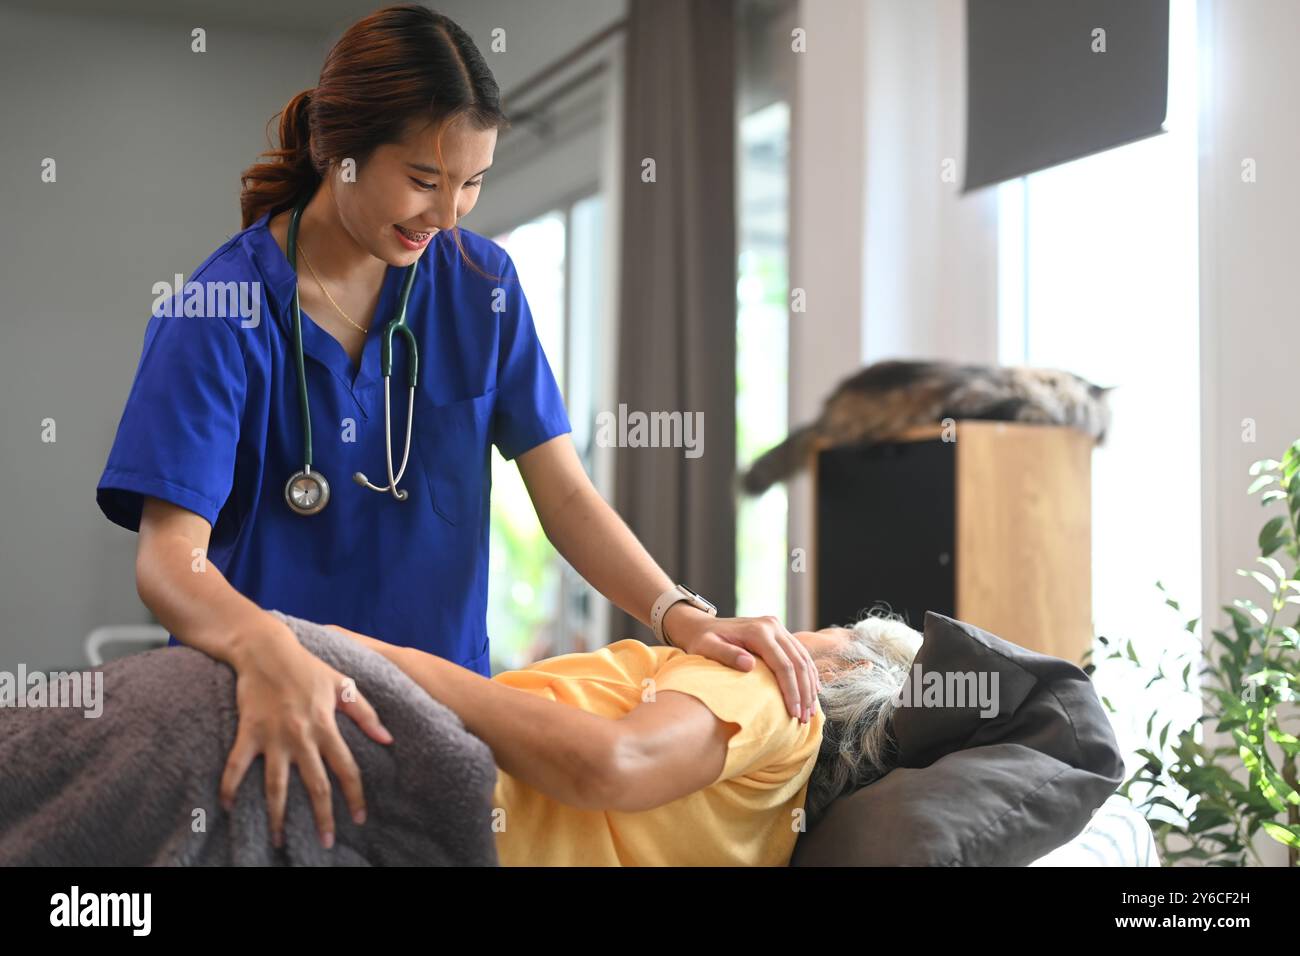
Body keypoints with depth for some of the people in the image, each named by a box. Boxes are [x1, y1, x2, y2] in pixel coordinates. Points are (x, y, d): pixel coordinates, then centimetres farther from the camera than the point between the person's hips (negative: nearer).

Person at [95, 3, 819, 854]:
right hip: (262, 716, -3)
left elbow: (566, 496, -4)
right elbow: (170, 557, -22)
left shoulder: (481, 282, -1)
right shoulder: (220, 312, -13)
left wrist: (683, 618, -21)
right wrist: (268, 652, -43)